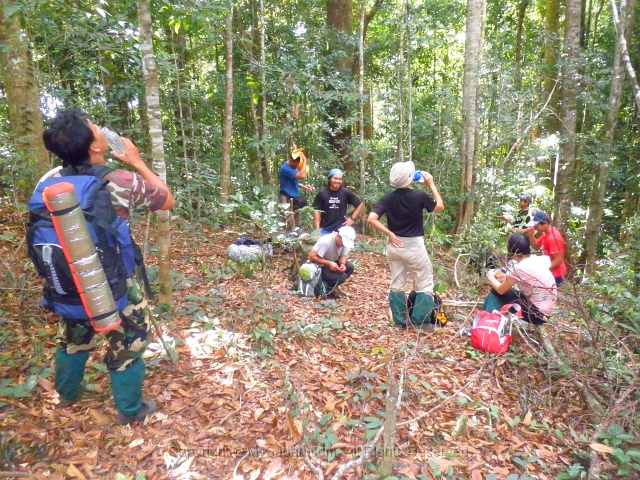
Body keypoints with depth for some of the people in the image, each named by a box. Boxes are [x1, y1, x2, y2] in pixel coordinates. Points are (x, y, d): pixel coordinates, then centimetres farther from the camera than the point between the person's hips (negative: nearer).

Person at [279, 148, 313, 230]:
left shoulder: (292, 167, 11)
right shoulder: (285, 168, -20)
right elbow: (302, 176, -29)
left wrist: (303, 186, 7)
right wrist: (305, 160, -23)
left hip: (295, 198, 10)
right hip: (287, 199, -10)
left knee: (297, 224, 18)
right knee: (291, 227, -8)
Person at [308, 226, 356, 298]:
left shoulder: (345, 241, -12)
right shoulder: (325, 241, -31)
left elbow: (343, 256, -1)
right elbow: (311, 256, -29)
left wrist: (342, 264, -24)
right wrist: (329, 263, -35)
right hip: (319, 267, -7)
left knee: (350, 267, -14)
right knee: (341, 277, -24)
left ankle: (330, 286, 1)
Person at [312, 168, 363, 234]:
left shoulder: (346, 193, -2)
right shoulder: (322, 193, -3)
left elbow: (359, 204, 9)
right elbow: (317, 211, 0)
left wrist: (352, 218, 2)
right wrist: (317, 229, -4)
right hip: (325, 230, 0)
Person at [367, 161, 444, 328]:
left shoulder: (388, 198, -5)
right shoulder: (419, 196, -11)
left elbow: (371, 219, -15)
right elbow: (440, 207, 6)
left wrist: (389, 234, -8)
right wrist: (431, 185, 9)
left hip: (395, 245, 4)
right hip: (414, 245, -3)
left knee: (396, 284, 13)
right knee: (424, 283, 10)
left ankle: (400, 320, 19)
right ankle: (422, 321, 12)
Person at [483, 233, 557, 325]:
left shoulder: (519, 268, -21)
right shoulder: (537, 260, 1)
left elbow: (500, 290, -8)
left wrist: (490, 277, 11)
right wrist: (505, 278, 10)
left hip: (536, 312, -8)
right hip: (545, 309, 8)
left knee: (495, 292, -1)